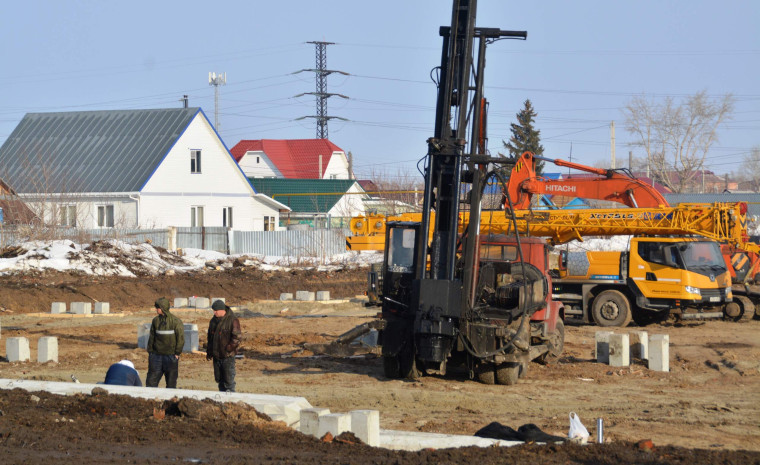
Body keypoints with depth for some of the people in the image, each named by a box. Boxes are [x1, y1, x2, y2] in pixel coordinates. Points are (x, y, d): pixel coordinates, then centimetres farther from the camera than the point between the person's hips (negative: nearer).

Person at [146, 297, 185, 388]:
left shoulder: (176, 321, -7)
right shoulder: (156, 320, 6)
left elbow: (181, 338, -5)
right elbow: (152, 336, 11)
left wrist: (177, 353, -8)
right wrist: (150, 351, 7)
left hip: (171, 356, -4)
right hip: (157, 355, 4)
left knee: (171, 381, 5)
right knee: (151, 380, 0)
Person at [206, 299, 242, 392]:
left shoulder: (232, 320, -10)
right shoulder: (213, 321, 12)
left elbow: (236, 338, -13)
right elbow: (210, 338, 21)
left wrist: (228, 349, -18)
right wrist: (209, 352, 14)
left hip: (228, 356, -7)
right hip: (216, 356, 7)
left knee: (229, 380, -7)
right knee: (219, 380, 11)